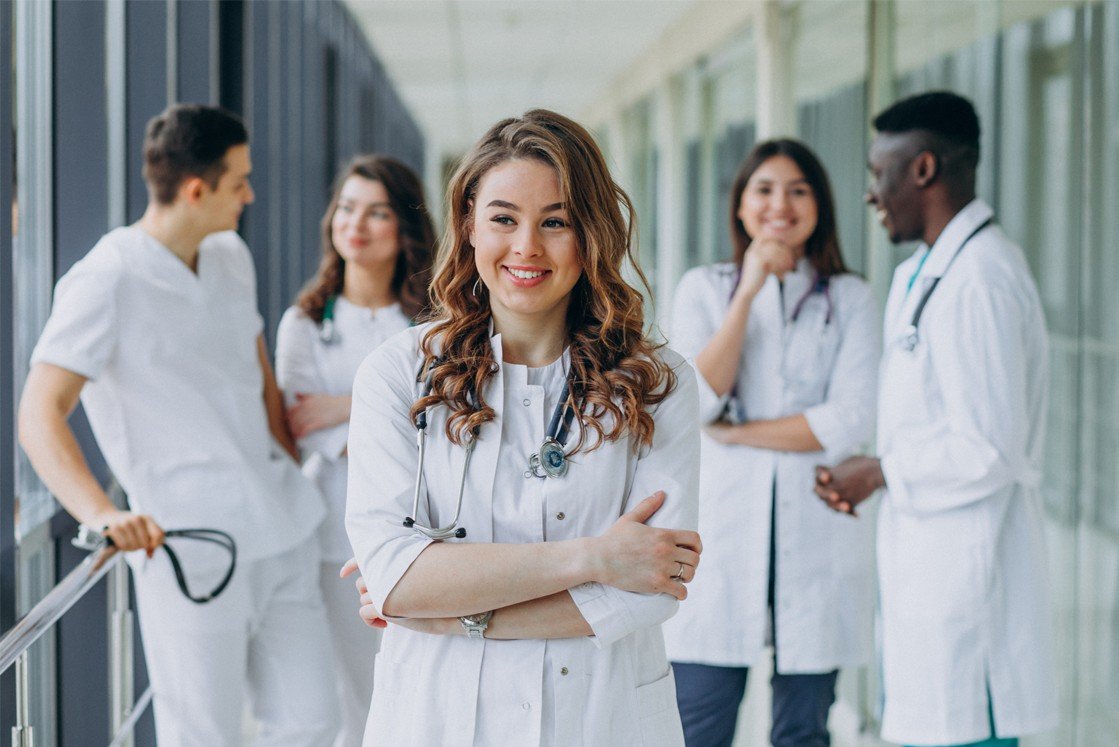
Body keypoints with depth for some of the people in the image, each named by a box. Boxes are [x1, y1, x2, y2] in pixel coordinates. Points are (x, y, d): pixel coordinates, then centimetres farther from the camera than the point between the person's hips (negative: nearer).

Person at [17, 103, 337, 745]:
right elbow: (40, 416, -18)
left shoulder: (232, 257, 14)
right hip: (191, 547, -7)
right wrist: (102, 514, -33)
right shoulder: (107, 282, -10)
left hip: (283, 534, 7)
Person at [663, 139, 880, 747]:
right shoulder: (702, 290, 8)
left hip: (816, 537, 0)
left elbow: (850, 422, -5)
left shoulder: (849, 299, 6)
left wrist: (738, 431, -7)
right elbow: (696, 402, -7)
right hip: (721, 532, 0)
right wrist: (750, 291, -10)